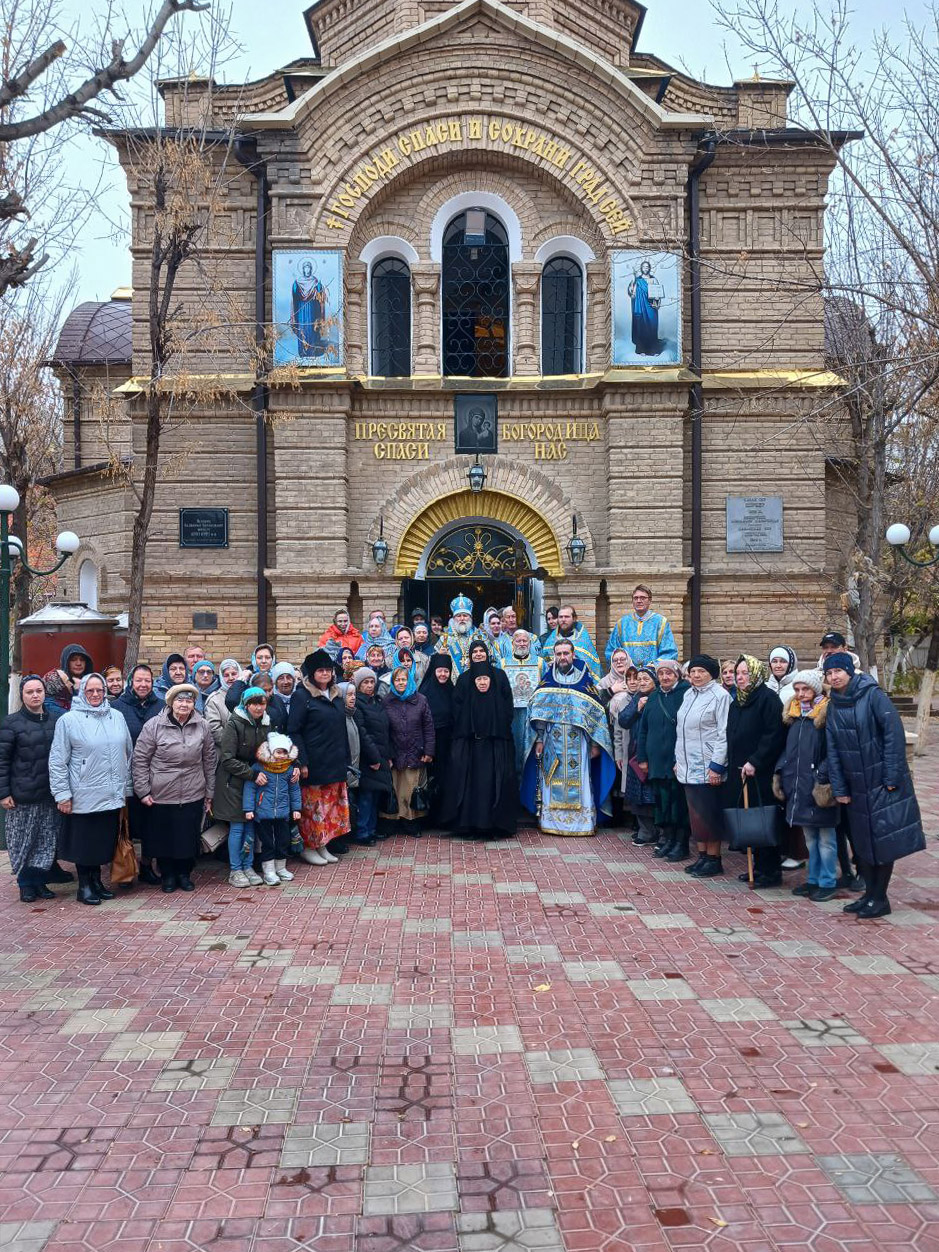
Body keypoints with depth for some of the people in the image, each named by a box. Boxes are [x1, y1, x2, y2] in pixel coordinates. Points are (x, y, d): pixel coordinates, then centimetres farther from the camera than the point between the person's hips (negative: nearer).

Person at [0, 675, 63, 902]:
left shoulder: (57, 720, 6)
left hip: (50, 795, 3)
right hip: (22, 796, -3)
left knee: (47, 841, 4)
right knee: (22, 842, 4)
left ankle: (39, 881, 17)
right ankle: (26, 884, 17)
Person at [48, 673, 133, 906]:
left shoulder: (117, 717, 7)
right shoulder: (68, 720, -6)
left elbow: (129, 753, 13)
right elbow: (57, 761, -6)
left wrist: (126, 788, 13)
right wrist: (62, 794, -10)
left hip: (112, 796, 4)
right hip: (83, 797, -4)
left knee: (105, 841, 13)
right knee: (84, 842, 6)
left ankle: (97, 880, 29)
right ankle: (84, 885, 21)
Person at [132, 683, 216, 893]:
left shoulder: (202, 726, 0)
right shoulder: (154, 725, -8)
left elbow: (210, 761, 7)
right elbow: (140, 760, -3)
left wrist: (209, 793, 8)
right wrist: (143, 791, -6)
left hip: (193, 797, 2)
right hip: (161, 797, -1)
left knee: (189, 838, 9)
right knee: (163, 838, 10)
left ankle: (184, 874, 30)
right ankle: (168, 875, 30)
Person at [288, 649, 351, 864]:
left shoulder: (336, 696, 13)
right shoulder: (302, 696, -8)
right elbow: (294, 731, -12)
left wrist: (346, 759, 15)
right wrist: (302, 762, -18)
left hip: (335, 763, 7)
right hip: (314, 763, -7)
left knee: (331, 805, 11)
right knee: (313, 806, 0)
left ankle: (323, 846, 22)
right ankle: (308, 847, 13)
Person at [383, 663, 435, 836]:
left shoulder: (420, 700, 4)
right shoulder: (387, 702, 4)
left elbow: (428, 727, 4)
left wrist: (429, 751, -2)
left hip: (415, 754, 0)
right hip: (395, 755, 0)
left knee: (413, 789, -2)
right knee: (398, 791, 0)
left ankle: (412, 821, 8)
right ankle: (402, 821, 9)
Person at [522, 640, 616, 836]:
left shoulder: (585, 681, 3)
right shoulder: (547, 681, 6)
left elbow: (596, 712, 3)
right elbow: (537, 712, 5)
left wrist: (595, 743, -2)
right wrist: (538, 740, -2)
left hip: (578, 744, -1)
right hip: (552, 744, 1)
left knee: (579, 781, 0)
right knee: (552, 781, 2)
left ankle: (582, 822, 7)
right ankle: (551, 821, 10)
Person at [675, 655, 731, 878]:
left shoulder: (720, 696, -11)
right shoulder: (689, 695, 13)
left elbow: (724, 734, -14)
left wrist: (717, 766, -17)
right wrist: (678, 759, 17)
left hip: (708, 768, -8)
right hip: (688, 766, 8)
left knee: (708, 813, -1)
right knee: (695, 813, 12)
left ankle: (713, 858, 9)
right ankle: (702, 855, 21)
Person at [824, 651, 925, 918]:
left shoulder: (873, 695, -11)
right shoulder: (833, 706, 7)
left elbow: (895, 734, -15)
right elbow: (832, 751, 8)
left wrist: (892, 777, -17)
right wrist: (839, 788, 3)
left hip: (884, 783, -6)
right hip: (857, 786, 6)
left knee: (884, 840, -1)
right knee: (862, 842, 10)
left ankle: (880, 898, 11)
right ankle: (870, 893, 22)